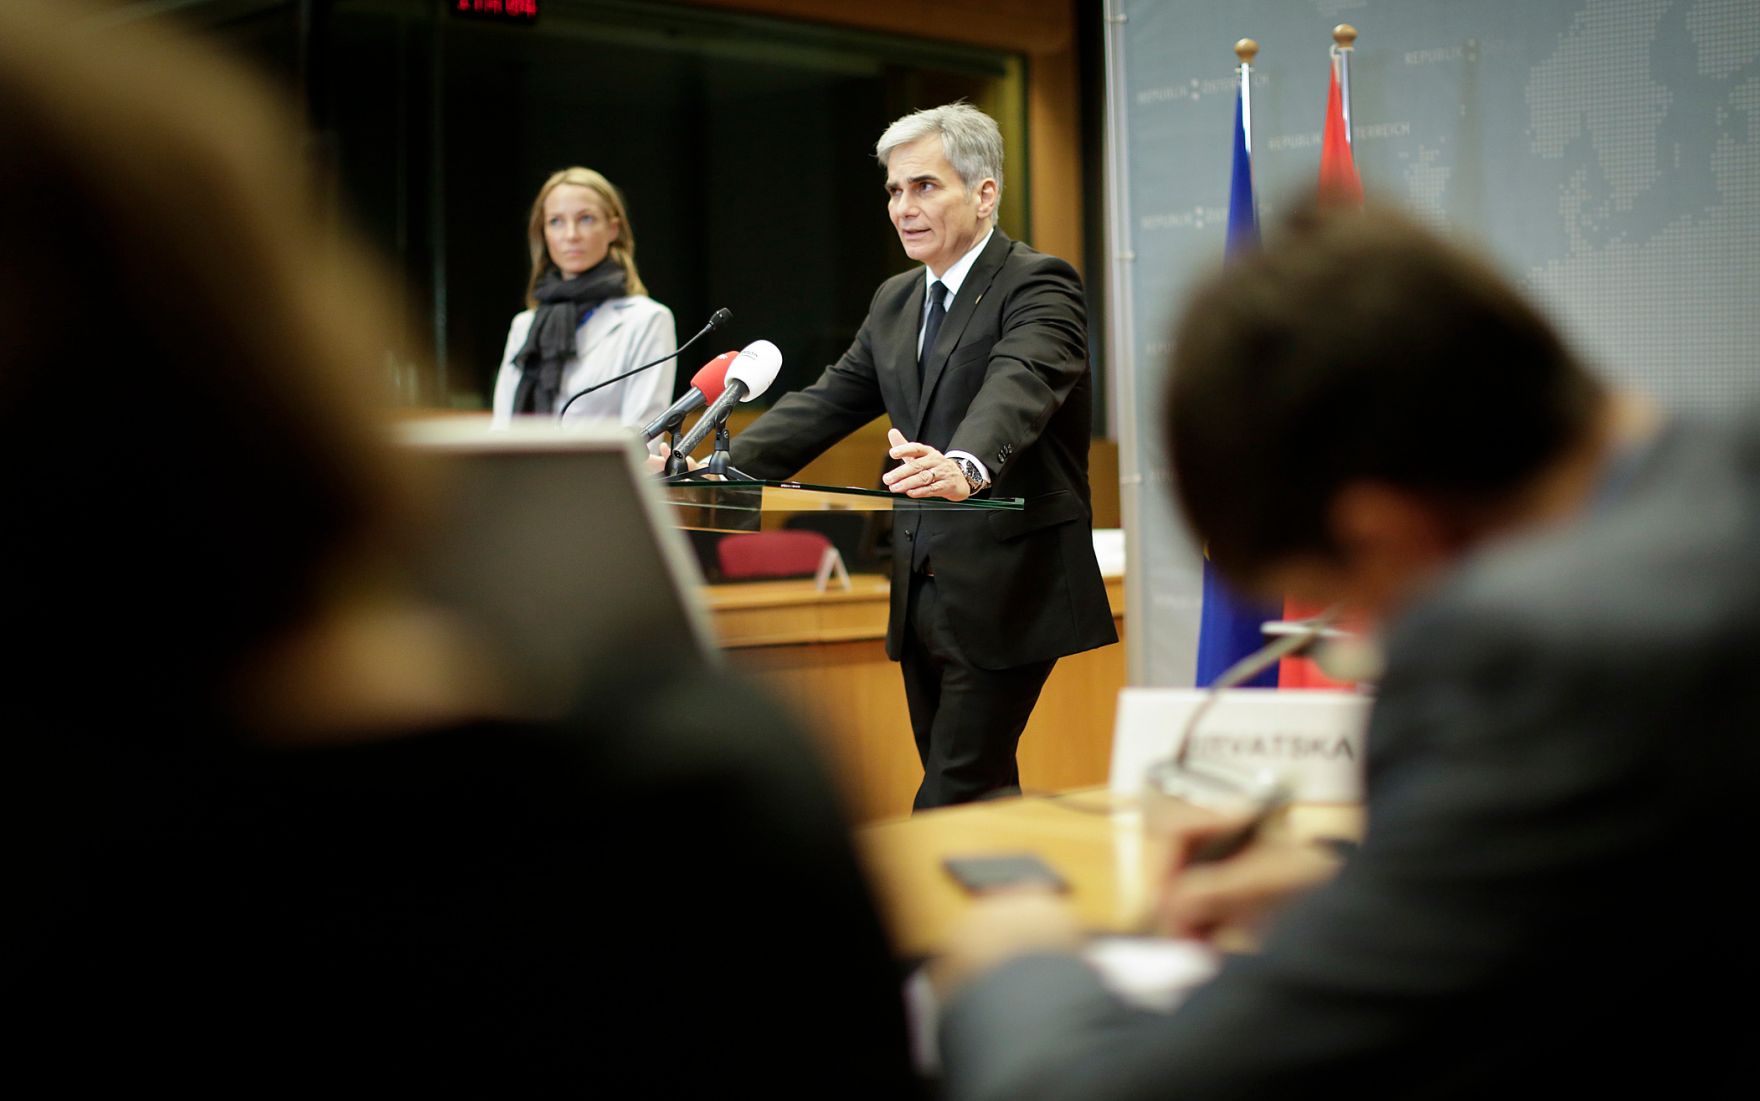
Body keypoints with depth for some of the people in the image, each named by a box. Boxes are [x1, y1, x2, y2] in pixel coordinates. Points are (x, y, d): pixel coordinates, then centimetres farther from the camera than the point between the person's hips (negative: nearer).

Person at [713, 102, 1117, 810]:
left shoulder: (1038, 286, -10)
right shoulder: (894, 302, 16)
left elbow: (1017, 388, -29)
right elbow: (826, 404, 13)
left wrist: (966, 467, -50)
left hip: (1003, 593, -8)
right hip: (922, 594, 8)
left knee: (951, 803, -9)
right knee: (978, 795, 14)